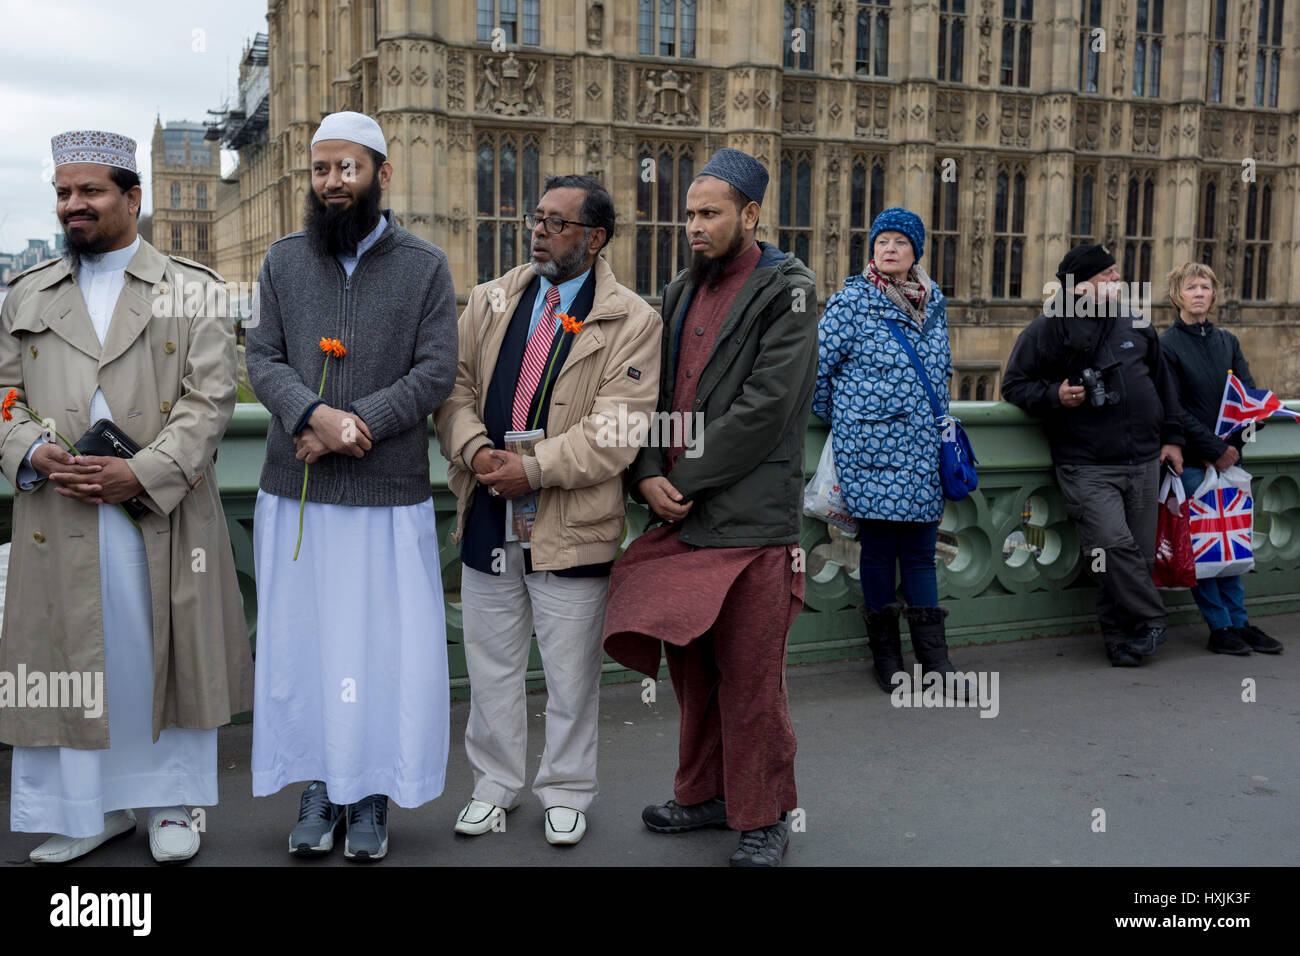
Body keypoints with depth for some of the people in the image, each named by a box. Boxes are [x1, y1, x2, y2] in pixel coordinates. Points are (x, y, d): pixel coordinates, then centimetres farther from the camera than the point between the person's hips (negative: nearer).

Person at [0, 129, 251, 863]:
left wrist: (143, 473, -15)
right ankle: (91, 809, 22)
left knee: (165, 655, 5)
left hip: (162, 518, -3)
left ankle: (173, 804, 21)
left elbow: (211, 397, -5)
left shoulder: (192, 289, 3)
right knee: (73, 659, 7)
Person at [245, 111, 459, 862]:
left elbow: (436, 374, -4)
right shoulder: (284, 260, 11)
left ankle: (372, 796, 15)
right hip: (295, 493, 3)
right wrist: (314, 414, -16)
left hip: (390, 495, -2)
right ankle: (319, 786, 20)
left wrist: (356, 422, -15)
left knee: (384, 647, 1)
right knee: (301, 643, 7)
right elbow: (264, 360, 4)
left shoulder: (426, 266, 3)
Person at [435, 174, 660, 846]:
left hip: (571, 525, -4)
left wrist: (533, 468, -19)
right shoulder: (489, 302, 11)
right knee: (491, 663, 15)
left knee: (570, 670, 8)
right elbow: (454, 385, 7)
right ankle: (495, 785, 32)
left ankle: (565, 791, 28)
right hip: (486, 515, 4)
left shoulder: (630, 320, -4)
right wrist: (475, 448, -12)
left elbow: (615, 428, -13)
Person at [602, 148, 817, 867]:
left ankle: (765, 816, 18)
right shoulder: (680, 293, 16)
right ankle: (705, 794, 32)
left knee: (748, 680, 1)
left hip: (748, 521, -6)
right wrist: (649, 474, -4)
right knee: (691, 668, 15)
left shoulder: (786, 293, -6)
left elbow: (763, 409, -15)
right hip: (679, 516, 7)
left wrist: (685, 482, -13)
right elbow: (655, 393, 13)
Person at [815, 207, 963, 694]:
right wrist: (842, 420, 8)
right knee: (878, 548, 2)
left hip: (923, 449, 5)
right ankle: (885, 654, 14)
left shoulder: (933, 300, 13)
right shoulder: (850, 301, -3)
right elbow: (818, 368, 0)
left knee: (920, 550, 8)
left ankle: (933, 654, 13)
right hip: (871, 448, -4)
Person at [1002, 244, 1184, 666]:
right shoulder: (1047, 329, -3)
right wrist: (1054, 395, -16)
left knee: (1141, 553, 6)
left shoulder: (1134, 323, 12)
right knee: (1115, 545, -19)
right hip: (1087, 468, -5)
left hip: (1143, 463, 5)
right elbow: (1013, 384, 2)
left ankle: (1120, 636, 19)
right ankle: (1151, 622, -1)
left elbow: (1163, 381, 23)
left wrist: (1171, 436, 20)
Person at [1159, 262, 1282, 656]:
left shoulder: (1228, 341, 13)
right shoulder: (1167, 345, -4)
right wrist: (1215, 449, -13)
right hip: (1192, 461, -5)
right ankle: (1220, 627, 6)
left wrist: (1235, 445, -9)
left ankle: (1238, 622, 15)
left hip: (1229, 457, 5)